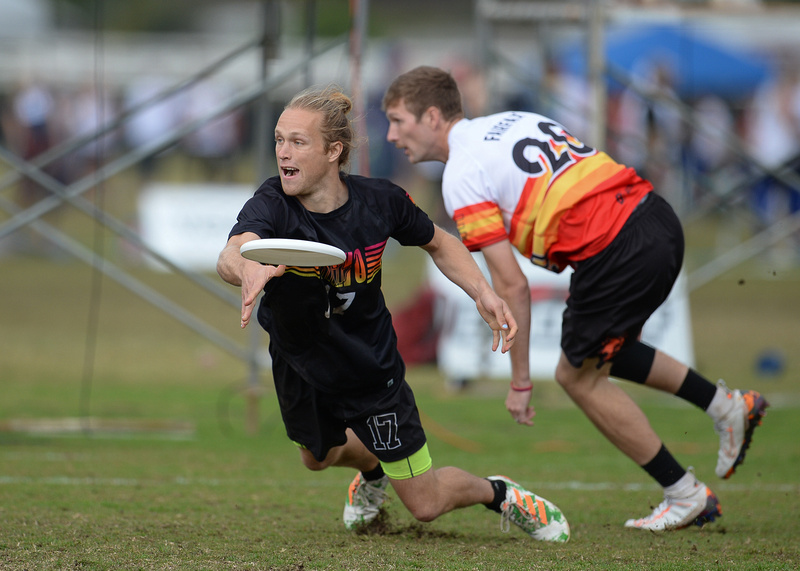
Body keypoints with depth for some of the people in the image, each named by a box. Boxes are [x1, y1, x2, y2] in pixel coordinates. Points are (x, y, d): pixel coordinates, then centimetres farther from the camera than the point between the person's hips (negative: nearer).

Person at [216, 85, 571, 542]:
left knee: (425, 503, 4)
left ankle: (499, 494, 35)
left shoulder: (379, 201, -22)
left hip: (372, 367, -2)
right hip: (301, 364, 2)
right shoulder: (272, 205, -28)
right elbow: (231, 254, -51)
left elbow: (439, 243, 0)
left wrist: (482, 292, -16)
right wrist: (247, 268, -76)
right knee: (318, 456, 29)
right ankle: (373, 470, 63)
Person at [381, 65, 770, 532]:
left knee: (580, 377, 11)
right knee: (598, 349, 29)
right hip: (657, 216, 9)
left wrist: (521, 380, 0)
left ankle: (687, 496, 16)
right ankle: (727, 405, 30)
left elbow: (512, 286, -8)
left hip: (617, 251, -9)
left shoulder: (462, 176, -5)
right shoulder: (515, 120, 19)